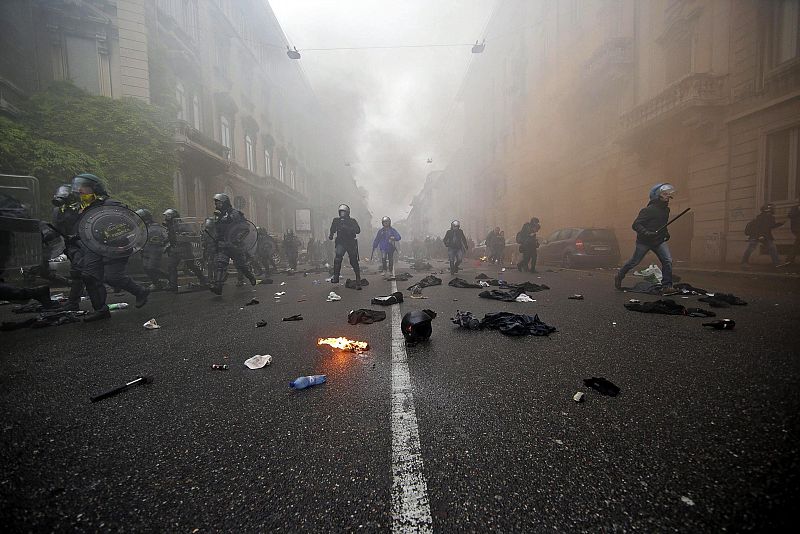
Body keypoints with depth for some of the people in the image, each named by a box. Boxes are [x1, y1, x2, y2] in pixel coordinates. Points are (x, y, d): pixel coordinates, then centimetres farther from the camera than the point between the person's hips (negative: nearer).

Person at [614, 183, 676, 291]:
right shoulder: (649, 210, -16)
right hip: (644, 241, -6)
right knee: (634, 262, 5)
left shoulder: (666, 209, 8)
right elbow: (635, 225, -20)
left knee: (668, 260, -10)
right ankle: (619, 276, 25)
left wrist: (666, 233, 10)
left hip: (659, 241, 6)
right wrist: (646, 233, -32)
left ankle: (666, 285, -2)